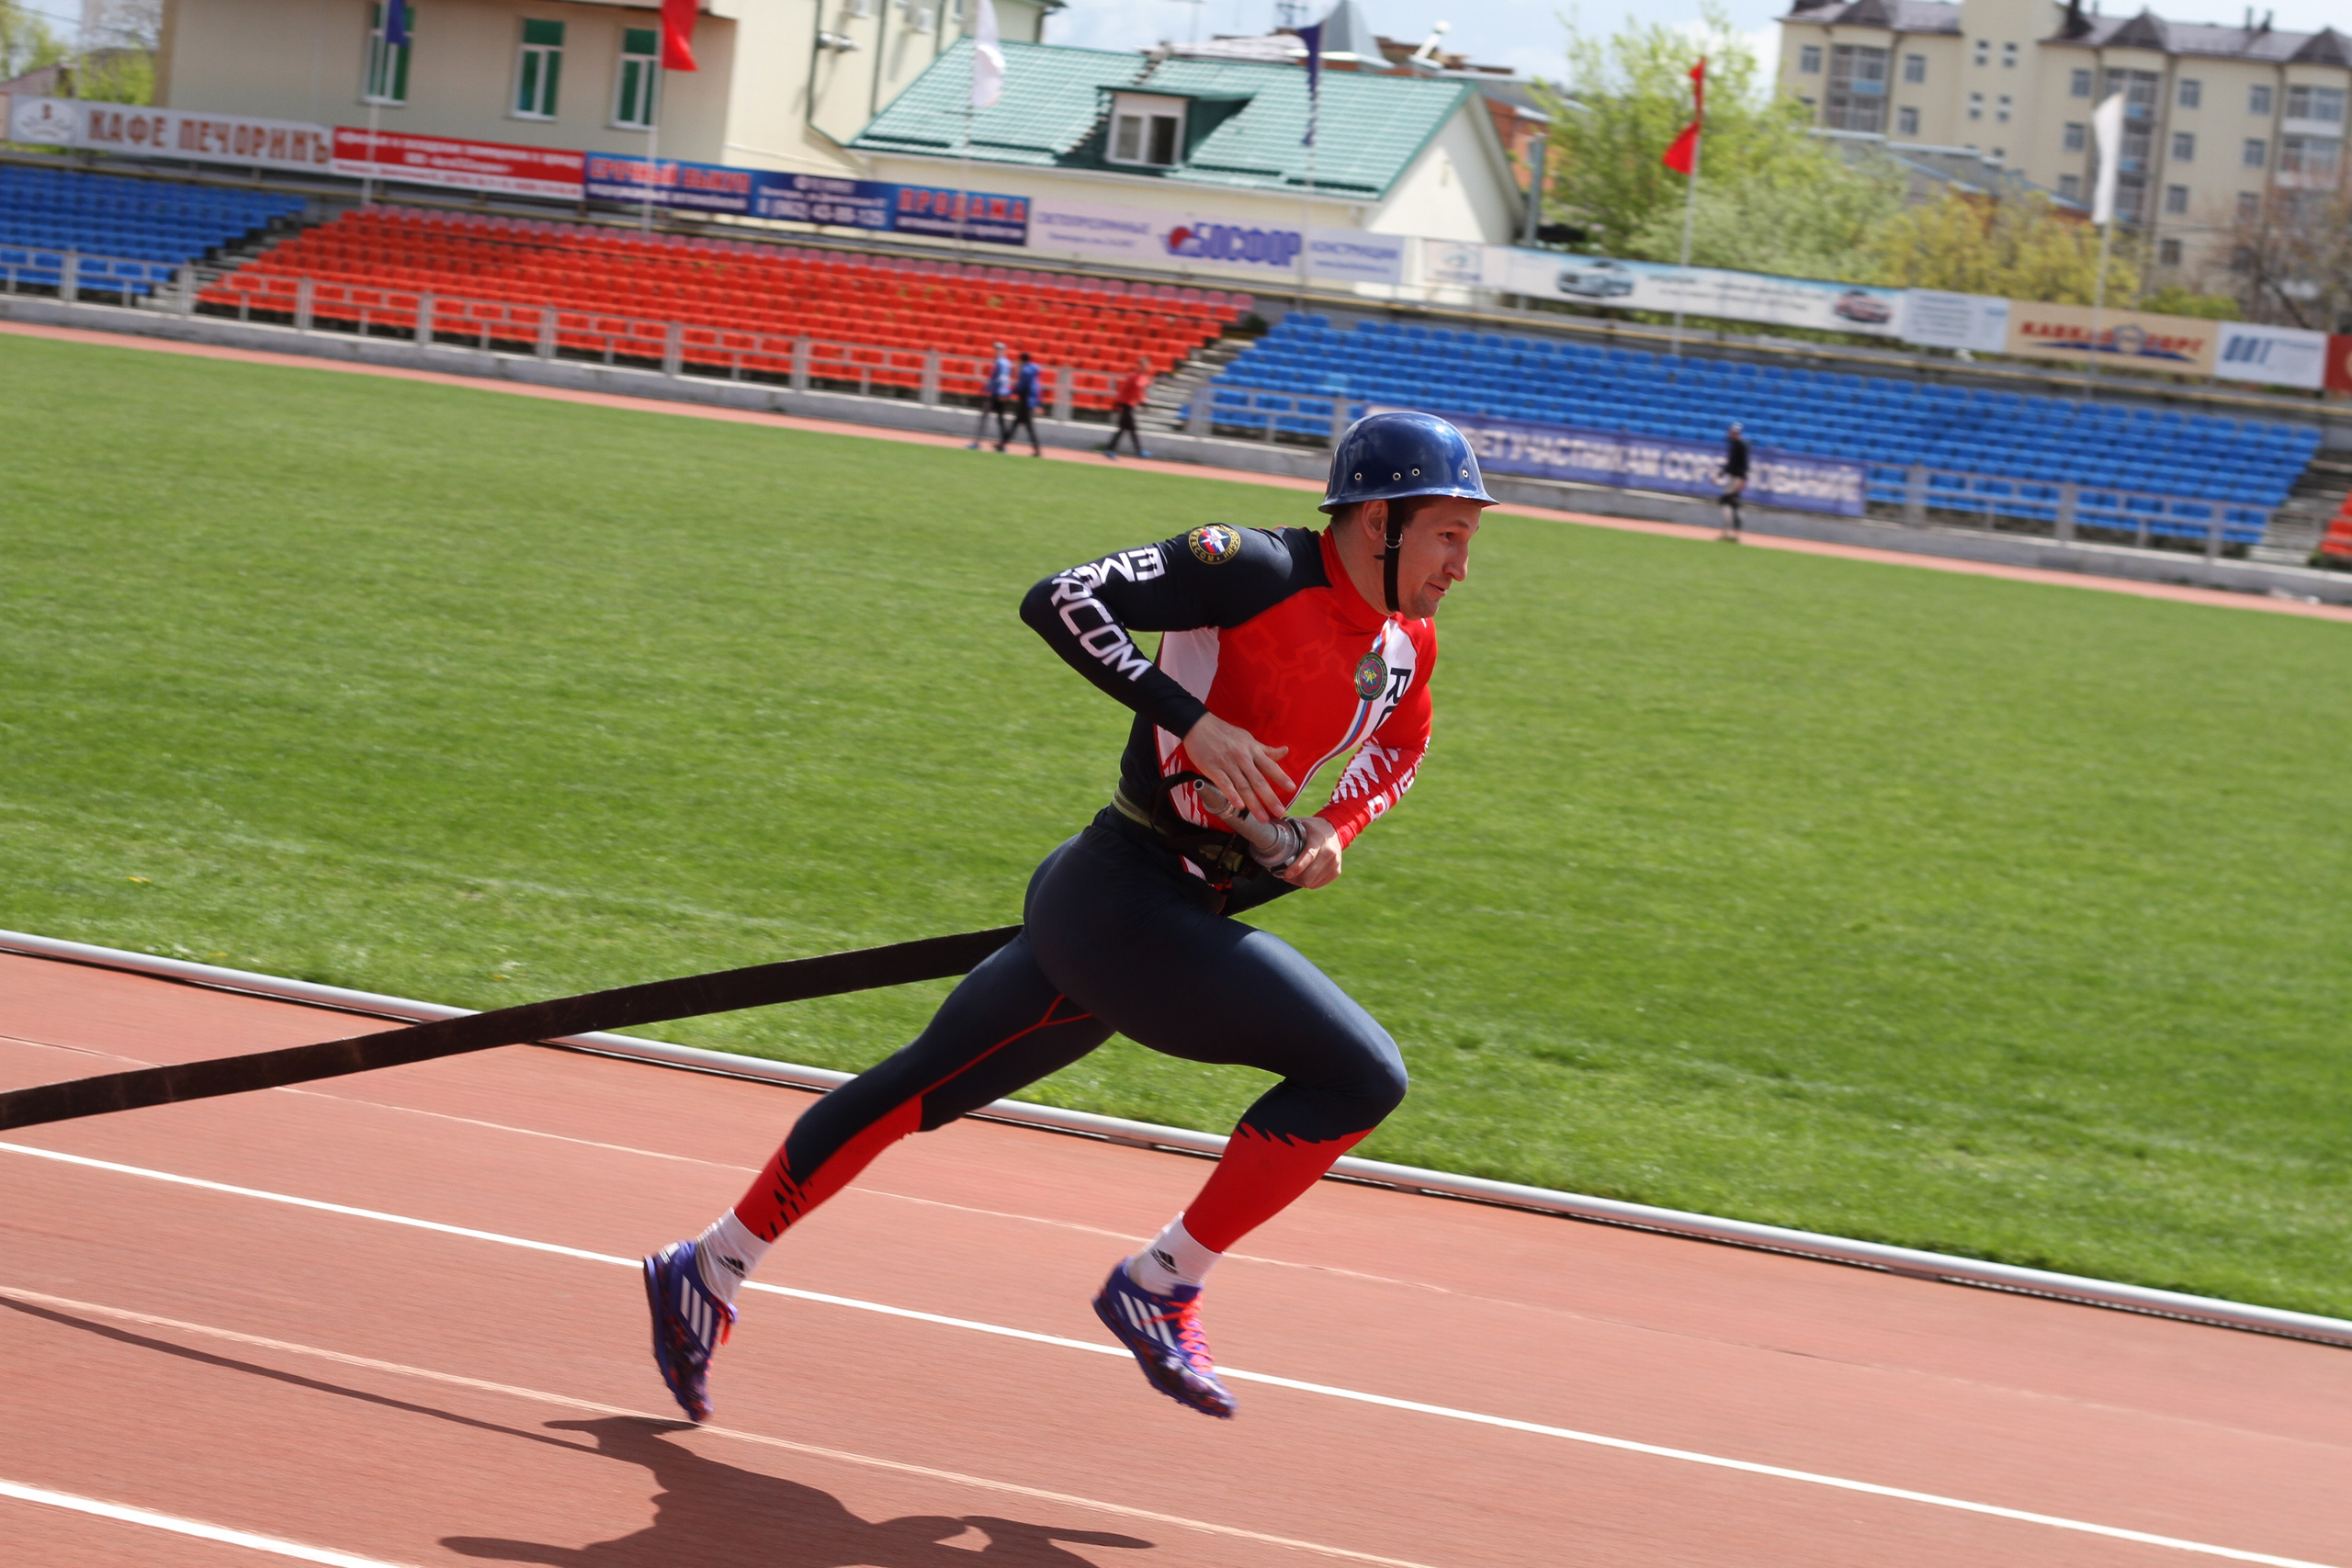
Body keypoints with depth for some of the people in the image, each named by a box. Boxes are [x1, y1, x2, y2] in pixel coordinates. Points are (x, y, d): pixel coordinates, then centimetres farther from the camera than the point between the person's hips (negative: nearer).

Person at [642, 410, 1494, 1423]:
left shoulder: (1410, 646, 8)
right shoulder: (1256, 571, -16)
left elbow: (1398, 751, 30)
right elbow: (1057, 600, -21)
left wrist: (1334, 829, 9)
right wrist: (1188, 718, -28)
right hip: (1122, 899, -9)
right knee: (1361, 1076, -12)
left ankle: (707, 1272, 28)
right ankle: (1159, 1289, -3)